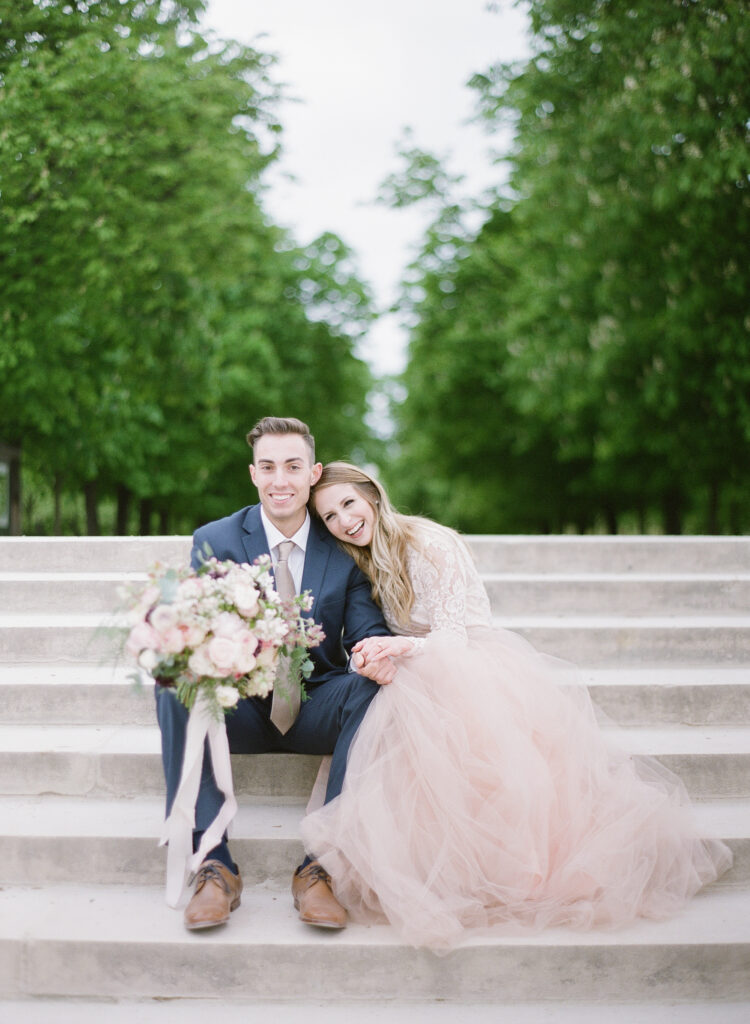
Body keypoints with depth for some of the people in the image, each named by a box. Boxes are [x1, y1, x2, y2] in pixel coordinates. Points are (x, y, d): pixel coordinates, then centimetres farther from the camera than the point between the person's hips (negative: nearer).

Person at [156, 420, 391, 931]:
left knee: (373, 684, -31)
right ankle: (214, 866, -27)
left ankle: (320, 867, -28)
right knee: (175, 683, -30)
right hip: (240, 709, 0)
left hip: (316, 711, 0)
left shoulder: (344, 548, 0)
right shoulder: (214, 541, -2)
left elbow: (368, 631, -6)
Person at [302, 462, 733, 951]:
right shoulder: (362, 565, 16)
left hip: (479, 668, -6)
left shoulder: (430, 543, -7)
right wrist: (379, 661, -9)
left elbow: (453, 636, -11)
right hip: (421, 681, 6)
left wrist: (405, 647, -32)